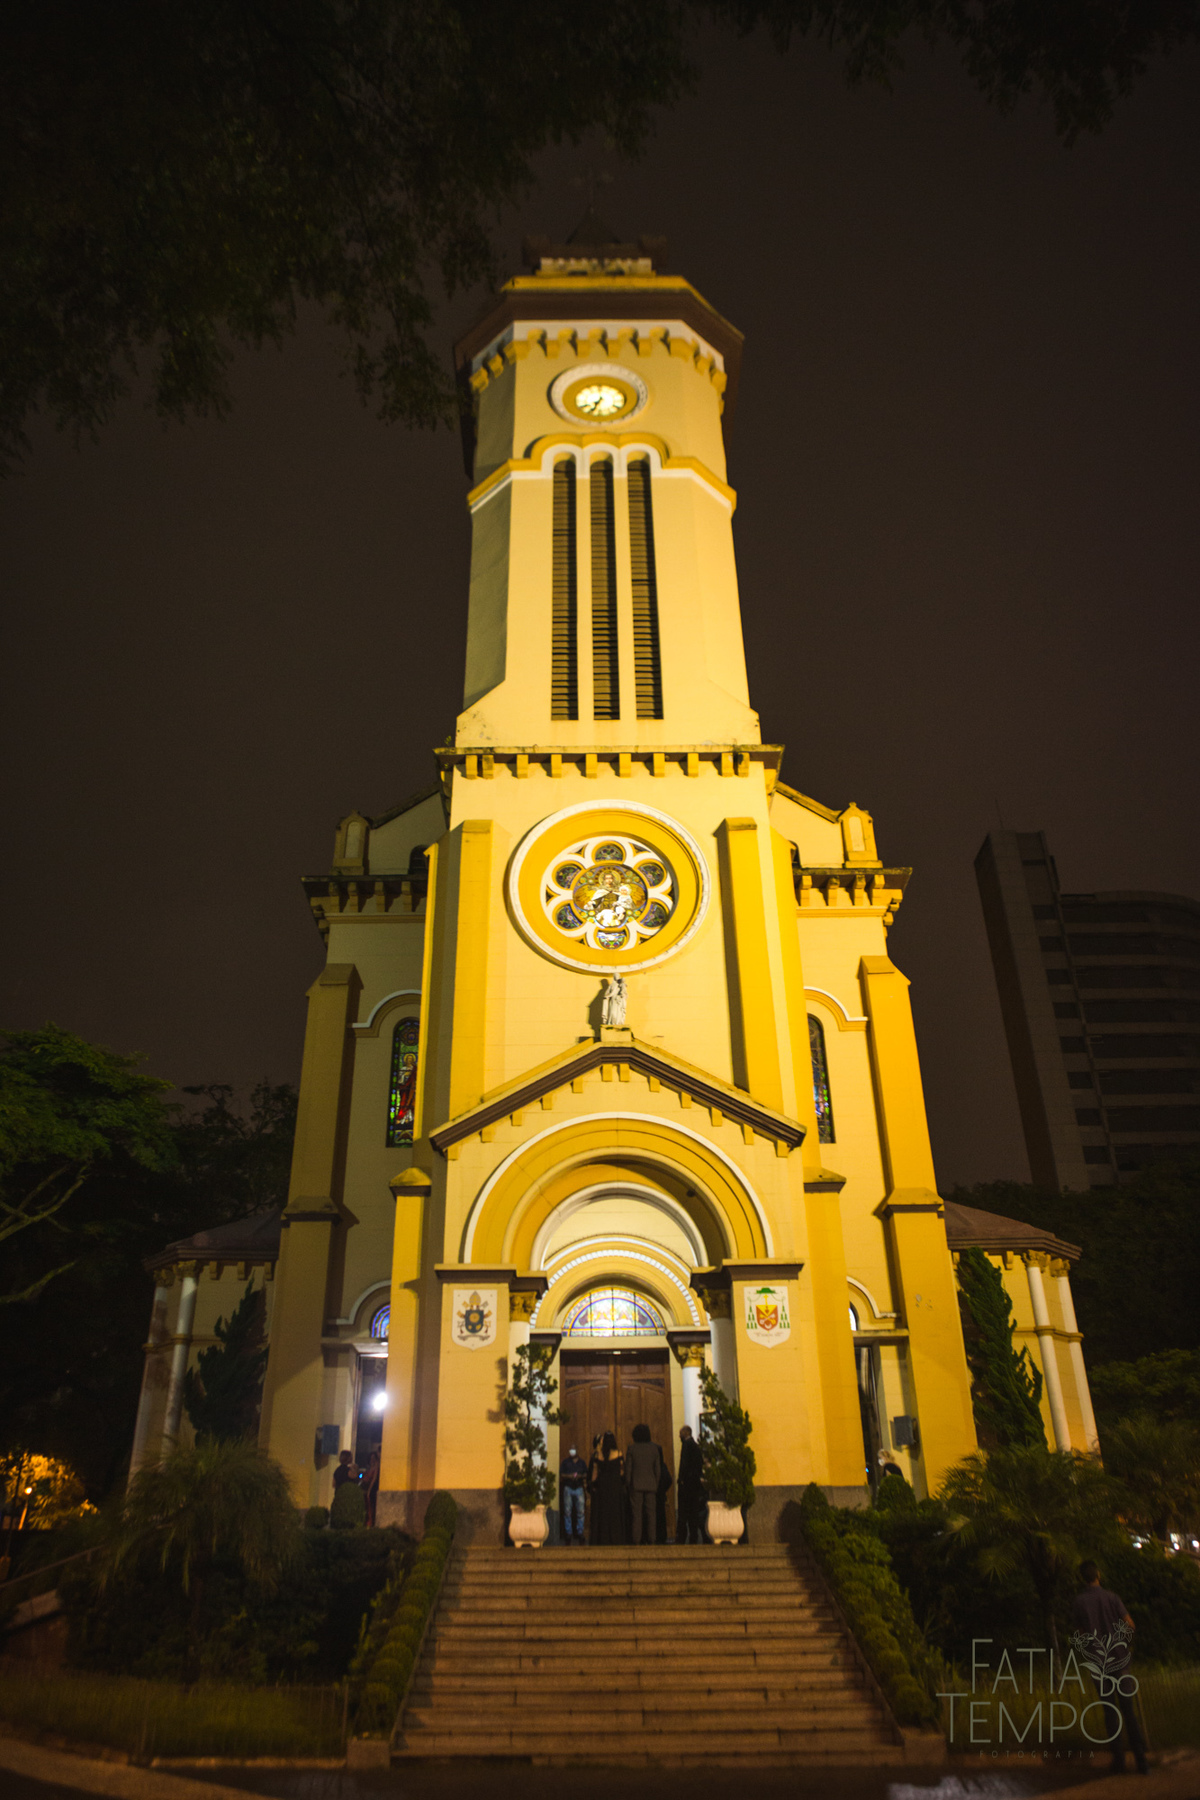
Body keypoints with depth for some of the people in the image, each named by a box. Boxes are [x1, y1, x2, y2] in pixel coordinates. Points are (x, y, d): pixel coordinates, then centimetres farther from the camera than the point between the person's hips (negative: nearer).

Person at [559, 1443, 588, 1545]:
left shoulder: (582, 1462, 13)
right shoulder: (565, 1462, 9)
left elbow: (586, 1474, 12)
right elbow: (561, 1474, 4)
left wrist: (580, 1476, -7)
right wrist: (569, 1476, -13)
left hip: (579, 1488, 1)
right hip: (568, 1488, -1)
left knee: (580, 1511, -4)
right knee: (567, 1512, -3)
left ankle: (580, 1532, 6)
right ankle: (568, 1533, 6)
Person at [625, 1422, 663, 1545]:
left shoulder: (631, 1448, -3)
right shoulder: (654, 1449, 3)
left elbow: (628, 1468, -2)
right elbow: (658, 1469, 5)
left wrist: (628, 1484, 6)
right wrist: (656, 1484, 13)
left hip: (636, 1484, -2)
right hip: (651, 1485, 2)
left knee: (637, 1513, 1)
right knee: (650, 1513, 7)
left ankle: (636, 1540, -1)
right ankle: (651, 1539, 5)